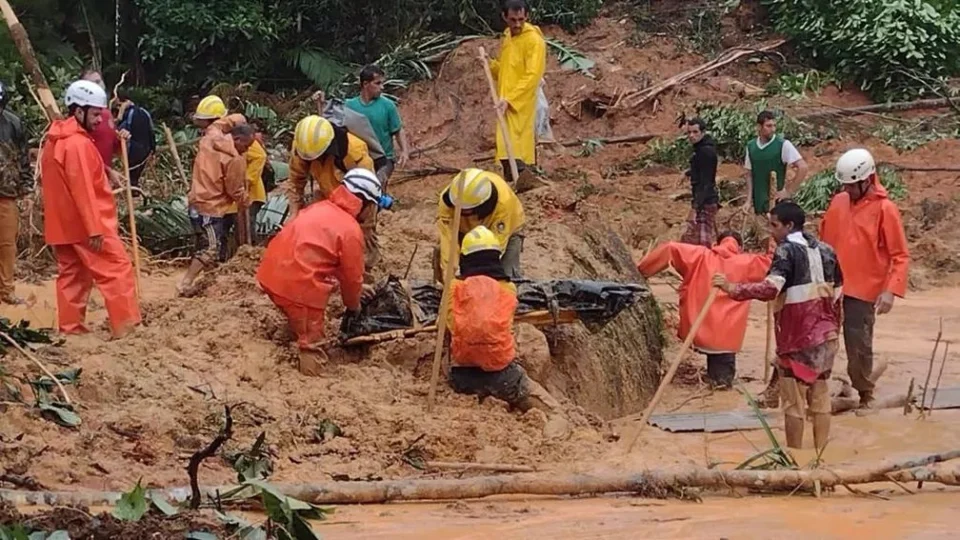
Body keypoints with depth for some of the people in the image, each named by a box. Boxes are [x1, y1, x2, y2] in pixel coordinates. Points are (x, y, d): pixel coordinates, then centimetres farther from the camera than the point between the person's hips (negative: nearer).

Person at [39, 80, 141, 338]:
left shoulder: (55, 140, 13)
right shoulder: (78, 143, -18)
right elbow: (82, 190, -23)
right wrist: (95, 229, -23)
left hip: (62, 224, 10)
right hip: (85, 223, -9)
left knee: (72, 275, 12)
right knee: (117, 270, -7)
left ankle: (71, 327, 11)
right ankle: (126, 326, -10)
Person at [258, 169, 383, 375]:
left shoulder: (322, 209, 16)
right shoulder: (351, 230, -9)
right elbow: (352, 275, 0)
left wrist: (357, 288, 34)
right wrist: (353, 306, 20)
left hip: (271, 273, 8)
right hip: (298, 286, -8)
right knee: (310, 338, 5)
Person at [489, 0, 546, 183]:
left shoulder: (534, 40, -12)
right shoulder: (506, 37, 14)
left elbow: (532, 76, -18)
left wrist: (510, 100, -23)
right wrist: (490, 64, 4)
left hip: (522, 105, -8)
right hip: (507, 105, 8)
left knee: (515, 151, -13)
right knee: (508, 151, 9)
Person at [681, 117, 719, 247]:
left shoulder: (706, 151, -17)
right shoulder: (701, 149, 14)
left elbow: (705, 183, -22)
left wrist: (695, 207, -25)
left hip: (705, 202, -11)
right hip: (706, 201, 11)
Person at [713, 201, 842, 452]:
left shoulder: (787, 251, -12)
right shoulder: (826, 251, 10)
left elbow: (770, 288, -27)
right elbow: (837, 296, 13)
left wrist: (732, 288, -26)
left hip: (797, 338, -7)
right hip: (825, 337, 7)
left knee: (794, 402, 2)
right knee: (820, 399, 12)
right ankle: (821, 455, 14)